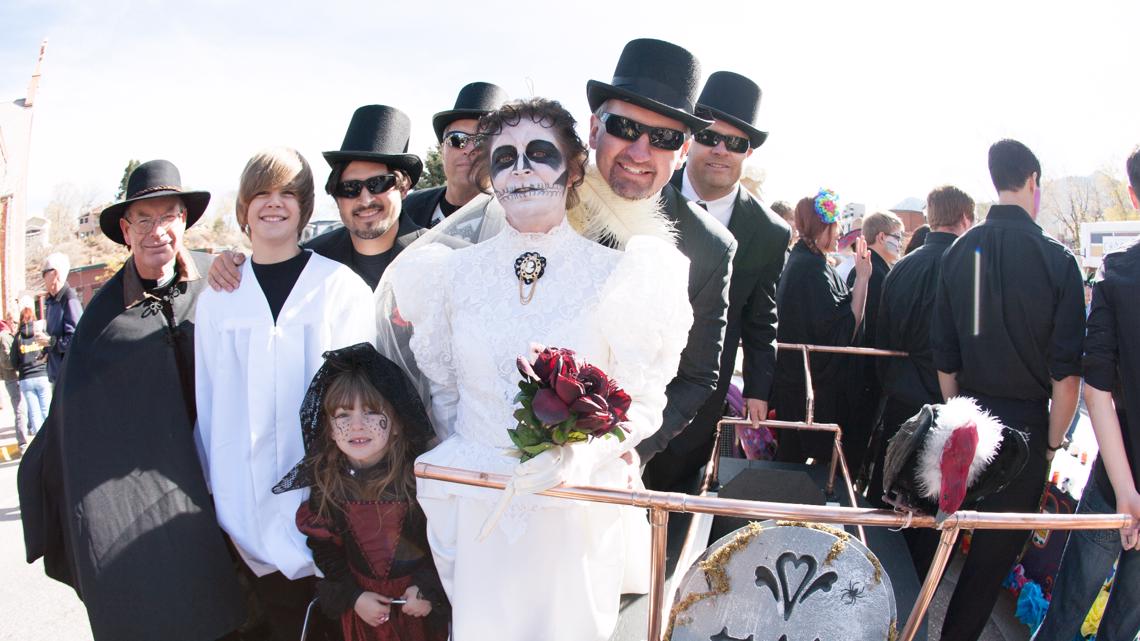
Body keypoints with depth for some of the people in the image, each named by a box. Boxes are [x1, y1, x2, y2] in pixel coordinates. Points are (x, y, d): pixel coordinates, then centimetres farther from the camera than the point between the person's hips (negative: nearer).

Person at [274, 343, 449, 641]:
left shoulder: (418, 474, -20)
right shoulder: (326, 480, -9)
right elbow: (324, 547, -2)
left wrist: (428, 589, -16)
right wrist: (352, 597, -9)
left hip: (418, 596, -2)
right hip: (363, 601, 2)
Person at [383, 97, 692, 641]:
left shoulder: (617, 275, -8)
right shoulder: (454, 272, 0)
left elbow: (643, 402, -7)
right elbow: (443, 390, 10)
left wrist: (583, 454, -22)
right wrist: (476, 466, 10)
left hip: (579, 512, -2)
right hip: (479, 512, 2)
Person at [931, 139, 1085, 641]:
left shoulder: (958, 253, -2)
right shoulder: (1057, 261, -13)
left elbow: (944, 355, 3)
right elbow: (1066, 371, -12)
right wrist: (1053, 441, -1)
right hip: (1025, 422, -4)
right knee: (998, 546, 8)